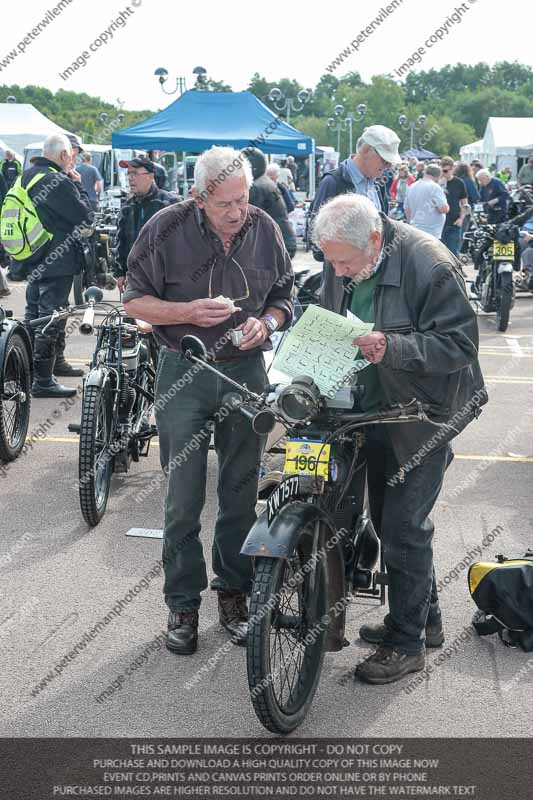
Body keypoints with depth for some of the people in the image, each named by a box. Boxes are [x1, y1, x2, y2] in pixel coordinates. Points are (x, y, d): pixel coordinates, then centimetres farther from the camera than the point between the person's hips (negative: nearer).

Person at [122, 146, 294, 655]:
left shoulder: (263, 228, 0)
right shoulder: (166, 229, -9)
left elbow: (283, 294, 12)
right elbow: (134, 300, -3)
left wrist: (266, 322, -10)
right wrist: (190, 313, -19)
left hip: (246, 369, 3)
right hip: (184, 374, -2)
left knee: (240, 492, 10)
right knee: (184, 496, 1)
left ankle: (233, 592, 25)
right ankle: (183, 602, 14)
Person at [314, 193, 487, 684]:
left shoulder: (430, 265, -21)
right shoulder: (343, 270, 1)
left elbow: (461, 343, -22)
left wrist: (393, 347, -34)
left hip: (424, 416, -8)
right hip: (373, 413, 8)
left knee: (403, 526, -6)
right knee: (388, 520, 16)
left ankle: (407, 644, 9)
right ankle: (425, 619, 35)